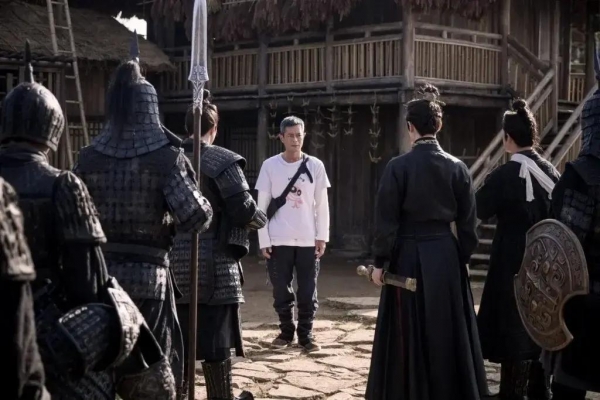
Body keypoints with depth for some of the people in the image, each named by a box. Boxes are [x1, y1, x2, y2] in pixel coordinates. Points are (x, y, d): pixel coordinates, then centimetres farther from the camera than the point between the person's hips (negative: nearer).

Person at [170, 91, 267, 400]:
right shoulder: (223, 161, -9)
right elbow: (244, 210, -13)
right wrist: (261, 220, 8)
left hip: (174, 263, 5)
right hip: (214, 265, -5)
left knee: (177, 339, 11)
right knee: (216, 338, 5)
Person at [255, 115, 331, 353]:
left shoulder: (315, 166, 1)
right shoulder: (270, 166, -1)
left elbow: (322, 204, 5)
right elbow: (262, 206, 1)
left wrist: (322, 236, -1)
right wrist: (264, 240, -3)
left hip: (308, 240, 0)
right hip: (279, 240, 0)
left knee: (308, 292, 4)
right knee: (281, 291, 6)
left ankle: (305, 334, 15)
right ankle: (286, 332, 21)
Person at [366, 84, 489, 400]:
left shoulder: (398, 166, -11)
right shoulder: (457, 167, -1)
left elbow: (386, 220, -10)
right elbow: (467, 222, 3)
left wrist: (380, 262, -3)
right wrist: (462, 258, 13)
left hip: (409, 256, -3)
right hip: (446, 256, 3)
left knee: (408, 335, 6)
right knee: (447, 331, 13)